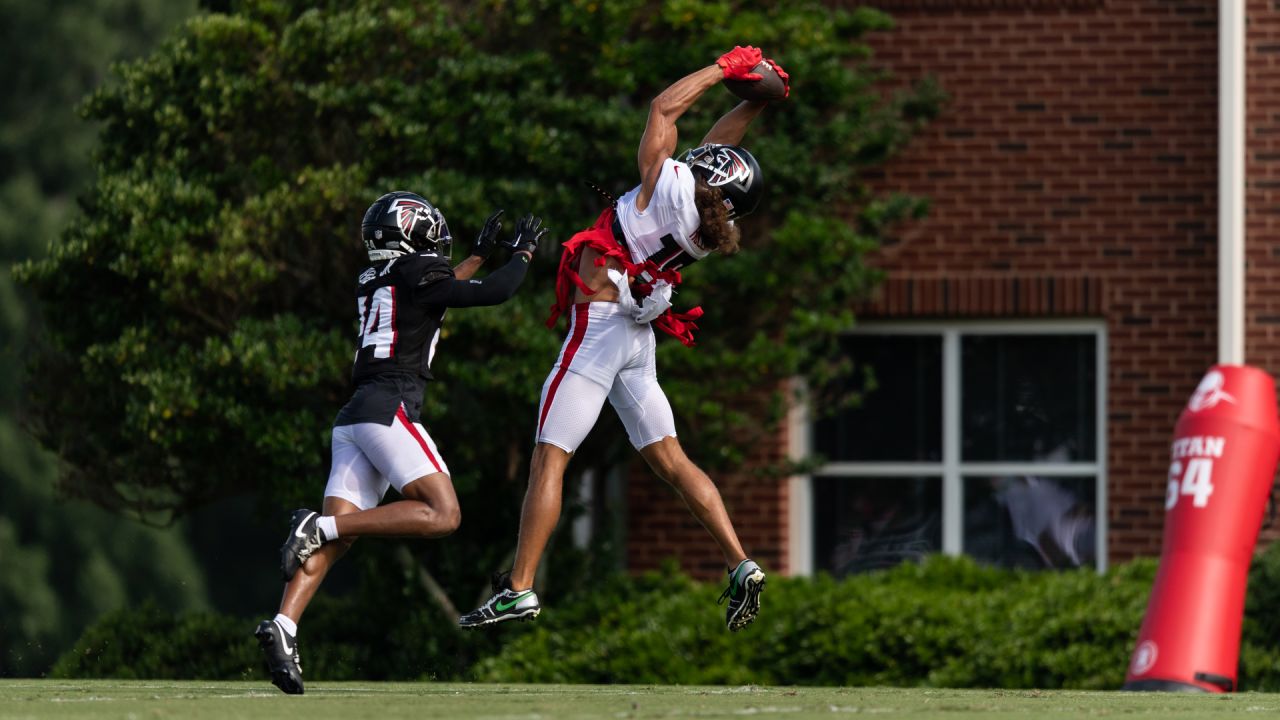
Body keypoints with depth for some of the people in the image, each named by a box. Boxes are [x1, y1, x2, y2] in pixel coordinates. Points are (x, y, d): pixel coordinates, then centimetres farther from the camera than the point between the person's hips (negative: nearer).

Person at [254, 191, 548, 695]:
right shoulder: (418, 277, -1)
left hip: (354, 416, 8)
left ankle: (283, 626, -19)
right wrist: (523, 252, 21)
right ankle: (318, 527, -21)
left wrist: (480, 253, 48)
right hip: (389, 408, -8)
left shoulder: (371, 283, 23)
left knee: (336, 536, -1)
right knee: (442, 515, -12)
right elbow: (495, 293, 3)